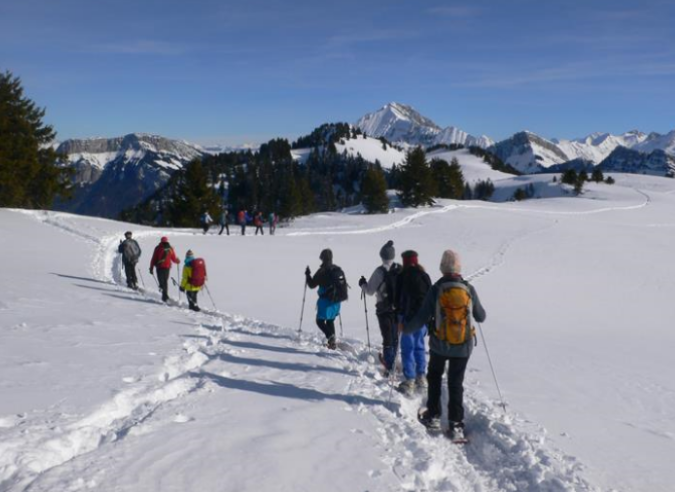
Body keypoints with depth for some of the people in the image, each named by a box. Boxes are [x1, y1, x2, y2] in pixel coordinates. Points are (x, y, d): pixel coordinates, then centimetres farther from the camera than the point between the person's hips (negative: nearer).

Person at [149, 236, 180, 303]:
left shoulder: (158, 248, -2)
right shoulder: (170, 249, 2)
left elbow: (154, 259, -3)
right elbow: (174, 259, 7)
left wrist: (151, 268, 2)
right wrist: (177, 261, 29)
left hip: (160, 267, -3)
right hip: (167, 267, 3)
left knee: (161, 282, -3)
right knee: (165, 281, 17)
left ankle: (165, 295, -20)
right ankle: (165, 296, 19)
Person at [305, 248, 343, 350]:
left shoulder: (322, 271, -15)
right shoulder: (338, 269, 4)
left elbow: (312, 284, -8)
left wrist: (307, 274, 6)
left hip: (325, 300, -6)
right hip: (336, 301, 6)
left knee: (320, 321, 3)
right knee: (330, 321, 20)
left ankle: (330, 336, -21)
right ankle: (332, 342, 20)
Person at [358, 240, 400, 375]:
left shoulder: (380, 271, -15)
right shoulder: (400, 270, -2)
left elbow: (370, 291, -10)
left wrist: (363, 284, 9)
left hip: (384, 310, -4)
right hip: (399, 308, 4)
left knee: (387, 339, -1)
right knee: (395, 337, 19)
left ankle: (389, 368, -3)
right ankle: (390, 361, 36)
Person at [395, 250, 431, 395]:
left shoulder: (402, 276, -9)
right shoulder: (425, 276, 6)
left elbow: (398, 297, -6)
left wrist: (398, 313, 6)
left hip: (408, 316, -5)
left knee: (407, 348, -1)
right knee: (419, 346, 17)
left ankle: (409, 381, -4)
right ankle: (421, 378, 22)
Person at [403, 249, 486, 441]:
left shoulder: (436, 289, -13)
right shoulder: (469, 289, -7)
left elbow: (422, 318, -11)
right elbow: (481, 317, 5)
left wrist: (405, 327, 7)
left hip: (439, 344, -1)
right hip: (463, 346, 1)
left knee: (434, 378, 22)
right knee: (456, 384, 11)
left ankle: (433, 416, 25)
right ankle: (456, 425, 7)